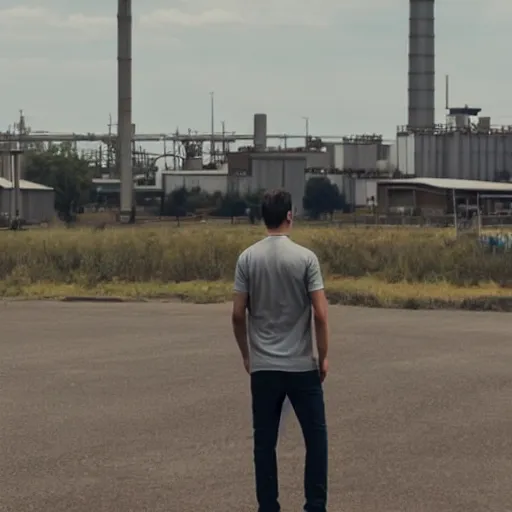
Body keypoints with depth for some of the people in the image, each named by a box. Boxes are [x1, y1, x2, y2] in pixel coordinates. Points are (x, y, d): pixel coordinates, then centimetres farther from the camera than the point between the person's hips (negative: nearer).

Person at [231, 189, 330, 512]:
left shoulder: (248, 258, -1)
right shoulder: (305, 257, -9)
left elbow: (238, 314, 0)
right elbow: (320, 315, -11)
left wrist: (246, 355, 14)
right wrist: (324, 357, 0)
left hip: (263, 367, 2)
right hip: (302, 366, -2)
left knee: (265, 441, 7)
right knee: (315, 436, 8)